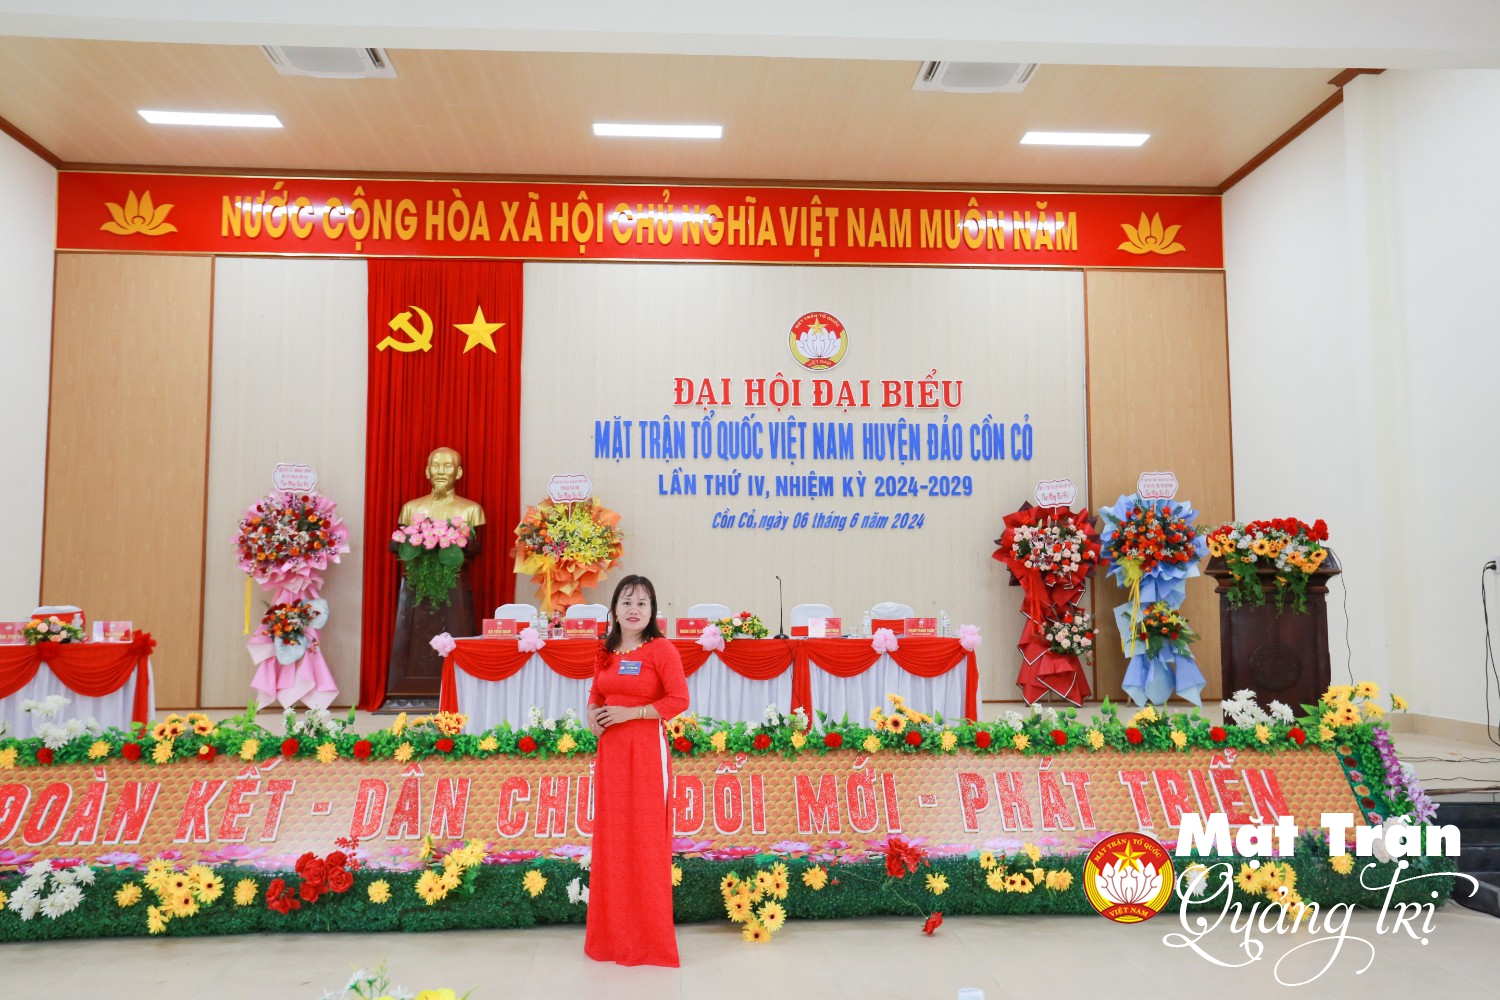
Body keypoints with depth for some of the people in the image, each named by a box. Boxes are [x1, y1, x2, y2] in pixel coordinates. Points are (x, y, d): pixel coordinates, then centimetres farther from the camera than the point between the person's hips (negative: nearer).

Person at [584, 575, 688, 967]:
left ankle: (649, 936, 14)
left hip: (646, 749, -6)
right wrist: (592, 713, -3)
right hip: (609, 749, 6)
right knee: (610, 837, 11)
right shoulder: (606, 652, 9)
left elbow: (679, 700, -13)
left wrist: (630, 712, -17)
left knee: (645, 837, 1)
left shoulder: (661, 650, -9)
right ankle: (612, 931, 25)